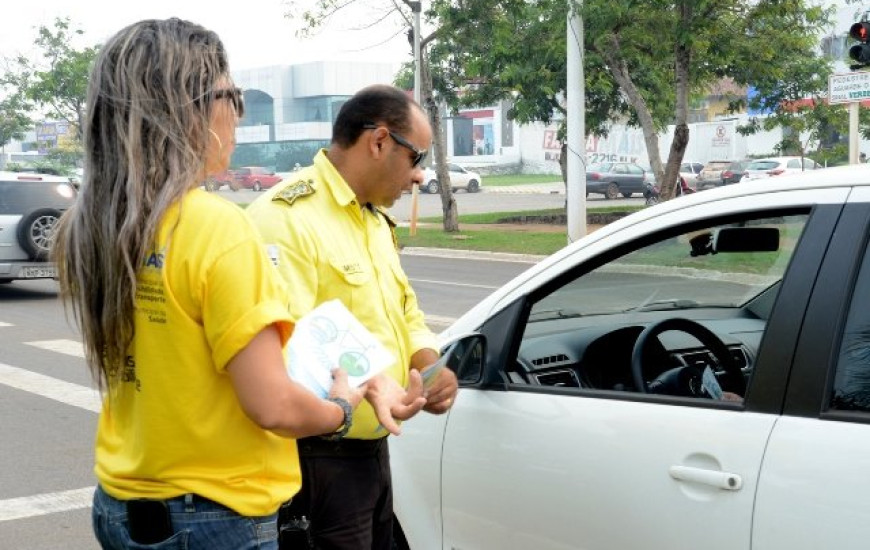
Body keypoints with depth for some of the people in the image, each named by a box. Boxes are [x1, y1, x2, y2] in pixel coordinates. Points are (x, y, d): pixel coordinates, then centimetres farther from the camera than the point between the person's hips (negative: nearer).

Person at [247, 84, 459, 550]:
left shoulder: (374, 219, 14)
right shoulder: (287, 216, -19)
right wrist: (364, 382, -40)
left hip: (373, 445, 9)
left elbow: (406, 313, 18)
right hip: (320, 456, -9)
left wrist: (429, 364, -1)